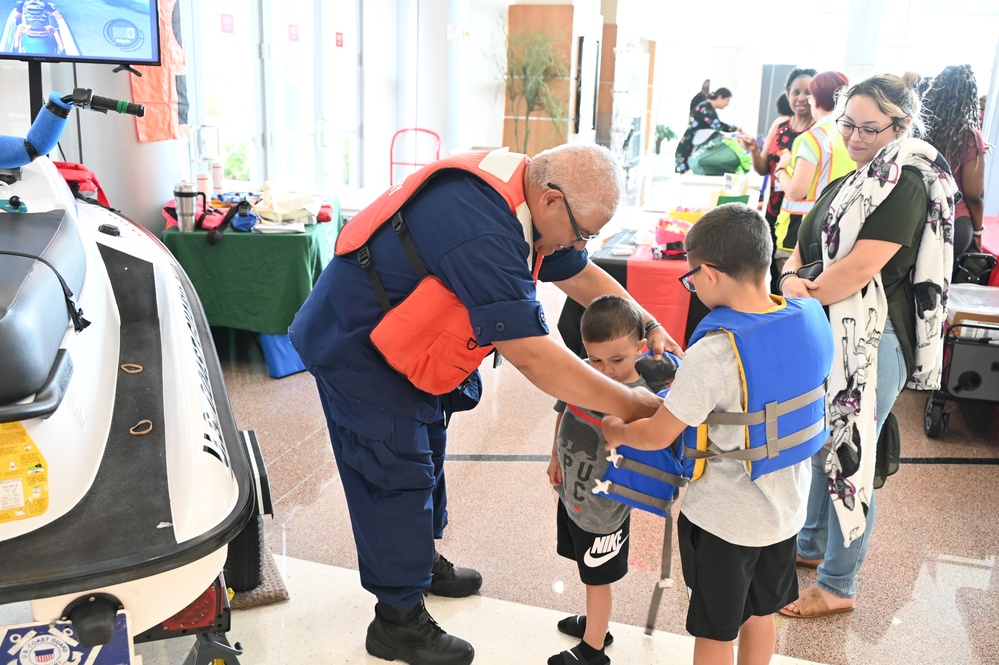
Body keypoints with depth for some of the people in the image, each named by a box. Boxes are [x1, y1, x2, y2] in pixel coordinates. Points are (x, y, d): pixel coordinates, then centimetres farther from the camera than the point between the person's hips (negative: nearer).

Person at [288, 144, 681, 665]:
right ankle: (398, 621, 13)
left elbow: (581, 275, 9)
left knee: (426, 446, 20)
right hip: (355, 348, -10)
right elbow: (532, 354, -37)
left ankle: (421, 559, 42)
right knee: (397, 471, -3)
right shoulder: (481, 228, -37)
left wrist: (649, 326, 1)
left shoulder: (524, 194, -6)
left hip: (403, 342, 10)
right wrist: (630, 405, -28)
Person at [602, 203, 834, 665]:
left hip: (724, 518, -6)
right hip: (786, 506, 6)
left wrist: (617, 432, -1)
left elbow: (657, 436, -21)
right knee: (762, 613, 27)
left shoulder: (715, 354, -31)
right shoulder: (811, 319, -10)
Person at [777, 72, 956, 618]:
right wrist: (791, 278, -10)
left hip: (872, 342, -9)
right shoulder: (853, 182, 13)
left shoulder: (907, 183, -14)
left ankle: (838, 586, 16)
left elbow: (859, 268, -23)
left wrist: (804, 296, -9)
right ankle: (811, 546, 40)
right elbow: (805, 245, 12)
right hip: (828, 333, 9)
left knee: (849, 457, 1)